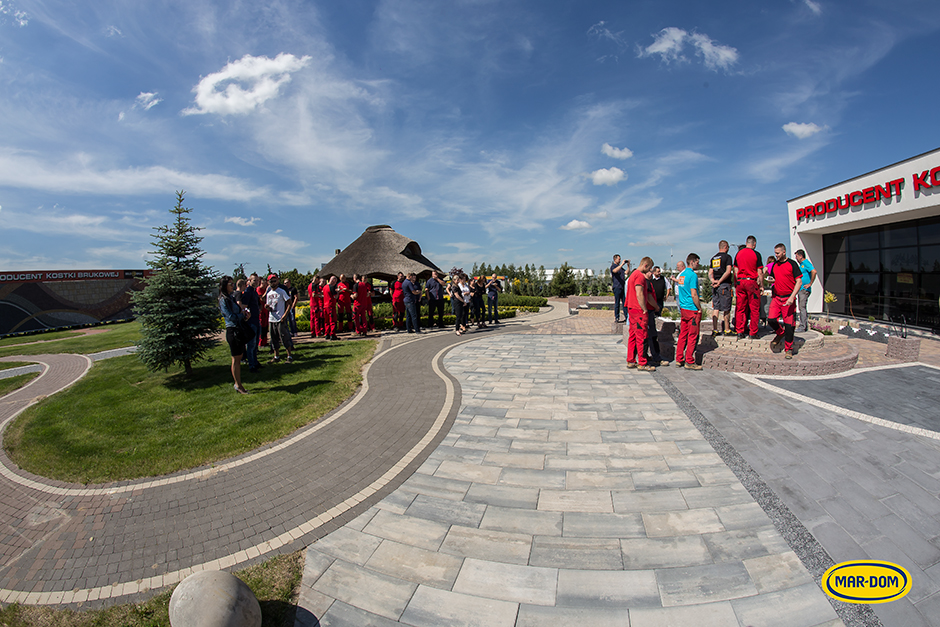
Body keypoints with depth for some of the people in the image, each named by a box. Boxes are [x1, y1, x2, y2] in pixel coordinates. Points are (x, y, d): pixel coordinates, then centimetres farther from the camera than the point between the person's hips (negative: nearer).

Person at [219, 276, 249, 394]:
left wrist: (243, 313, -1)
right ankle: (238, 385, 6)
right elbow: (231, 317, -17)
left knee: (239, 358, 12)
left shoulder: (231, 298, 14)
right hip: (232, 330, -9)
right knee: (236, 359, -2)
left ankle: (238, 384, 20)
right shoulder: (223, 300, -12)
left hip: (239, 330, 9)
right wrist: (242, 314, -1)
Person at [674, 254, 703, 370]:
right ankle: (689, 362, 3)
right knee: (692, 336, -1)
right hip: (692, 309, -8)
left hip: (683, 308, 9)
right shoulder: (692, 275, -14)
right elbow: (694, 295, -18)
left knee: (683, 334, 12)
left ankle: (679, 360, 16)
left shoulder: (681, 274, 13)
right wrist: (699, 308, -10)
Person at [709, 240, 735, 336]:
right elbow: (728, 271, -16)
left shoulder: (713, 257, 15)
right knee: (726, 309, 1)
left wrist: (713, 280, -5)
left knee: (715, 308, 6)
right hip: (725, 285, -6)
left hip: (715, 286, 6)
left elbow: (710, 272, 10)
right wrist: (720, 281, -14)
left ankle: (714, 329, 5)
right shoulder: (727, 257, -5)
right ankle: (727, 330, 7)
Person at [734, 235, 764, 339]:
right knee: (754, 309, 3)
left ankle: (740, 332, 6)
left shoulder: (738, 253, 8)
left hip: (740, 281, 4)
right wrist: (761, 285, 1)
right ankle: (753, 333, 4)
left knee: (740, 308, 7)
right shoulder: (756, 254, -5)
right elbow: (759, 272, -6)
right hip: (752, 281, -4)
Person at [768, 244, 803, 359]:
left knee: (789, 324, -4)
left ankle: (788, 349, 7)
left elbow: (799, 282, -8)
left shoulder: (792, 264, -5)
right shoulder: (774, 265, 11)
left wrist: (792, 297, -17)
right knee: (771, 319, -10)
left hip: (788, 298, -4)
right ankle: (780, 334, 22)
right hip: (776, 297, 4)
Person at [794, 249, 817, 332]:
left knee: (802, 307, -9)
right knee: (801, 308, 11)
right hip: (801, 289, 10)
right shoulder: (801, 264, 18)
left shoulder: (806, 263, -11)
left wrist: (810, 284, -21)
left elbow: (814, 271, -26)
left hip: (804, 289, -10)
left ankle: (803, 327, -7)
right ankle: (805, 326, 16)